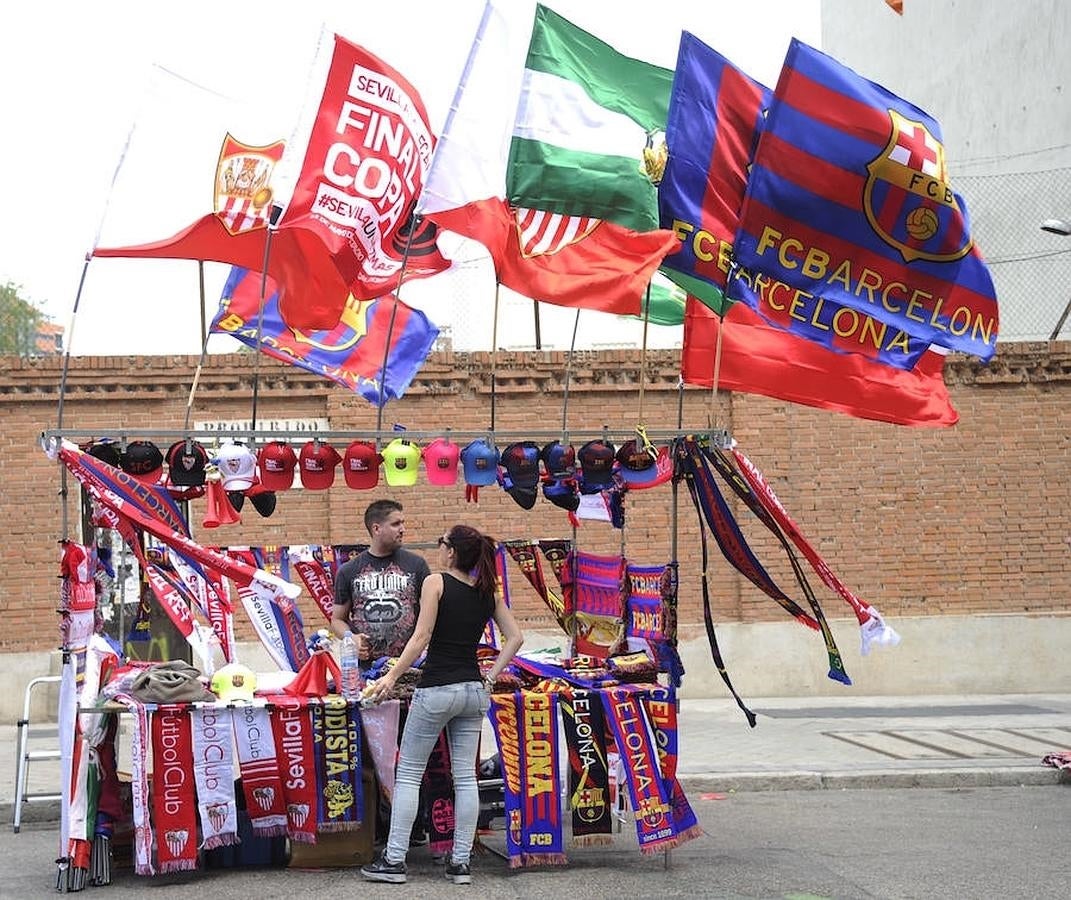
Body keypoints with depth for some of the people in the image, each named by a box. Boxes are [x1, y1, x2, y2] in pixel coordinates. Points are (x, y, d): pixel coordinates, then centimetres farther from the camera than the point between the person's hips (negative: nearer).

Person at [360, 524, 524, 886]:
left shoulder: (436, 582, -9)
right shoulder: (487, 592, 8)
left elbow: (422, 637, -14)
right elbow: (515, 636, 8)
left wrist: (392, 677, -11)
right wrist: (491, 677, 11)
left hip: (436, 690, -6)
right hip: (473, 690, 6)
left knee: (408, 774, 4)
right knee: (466, 776, 8)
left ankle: (394, 860, 4)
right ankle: (461, 862, 10)